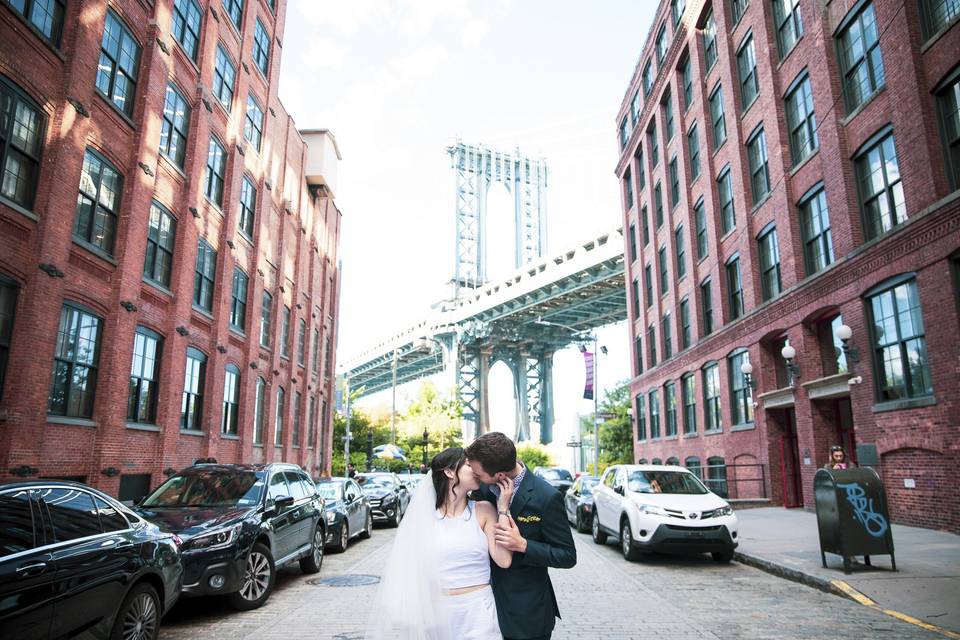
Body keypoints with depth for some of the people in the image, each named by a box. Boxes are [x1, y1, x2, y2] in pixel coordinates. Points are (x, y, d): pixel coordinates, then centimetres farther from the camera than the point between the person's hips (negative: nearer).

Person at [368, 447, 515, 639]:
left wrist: (503, 507, -11)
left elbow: (504, 560, -12)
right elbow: (414, 568, 5)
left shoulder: (483, 510, -2)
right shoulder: (425, 515, -1)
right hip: (436, 611, 0)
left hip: (477, 611, 0)